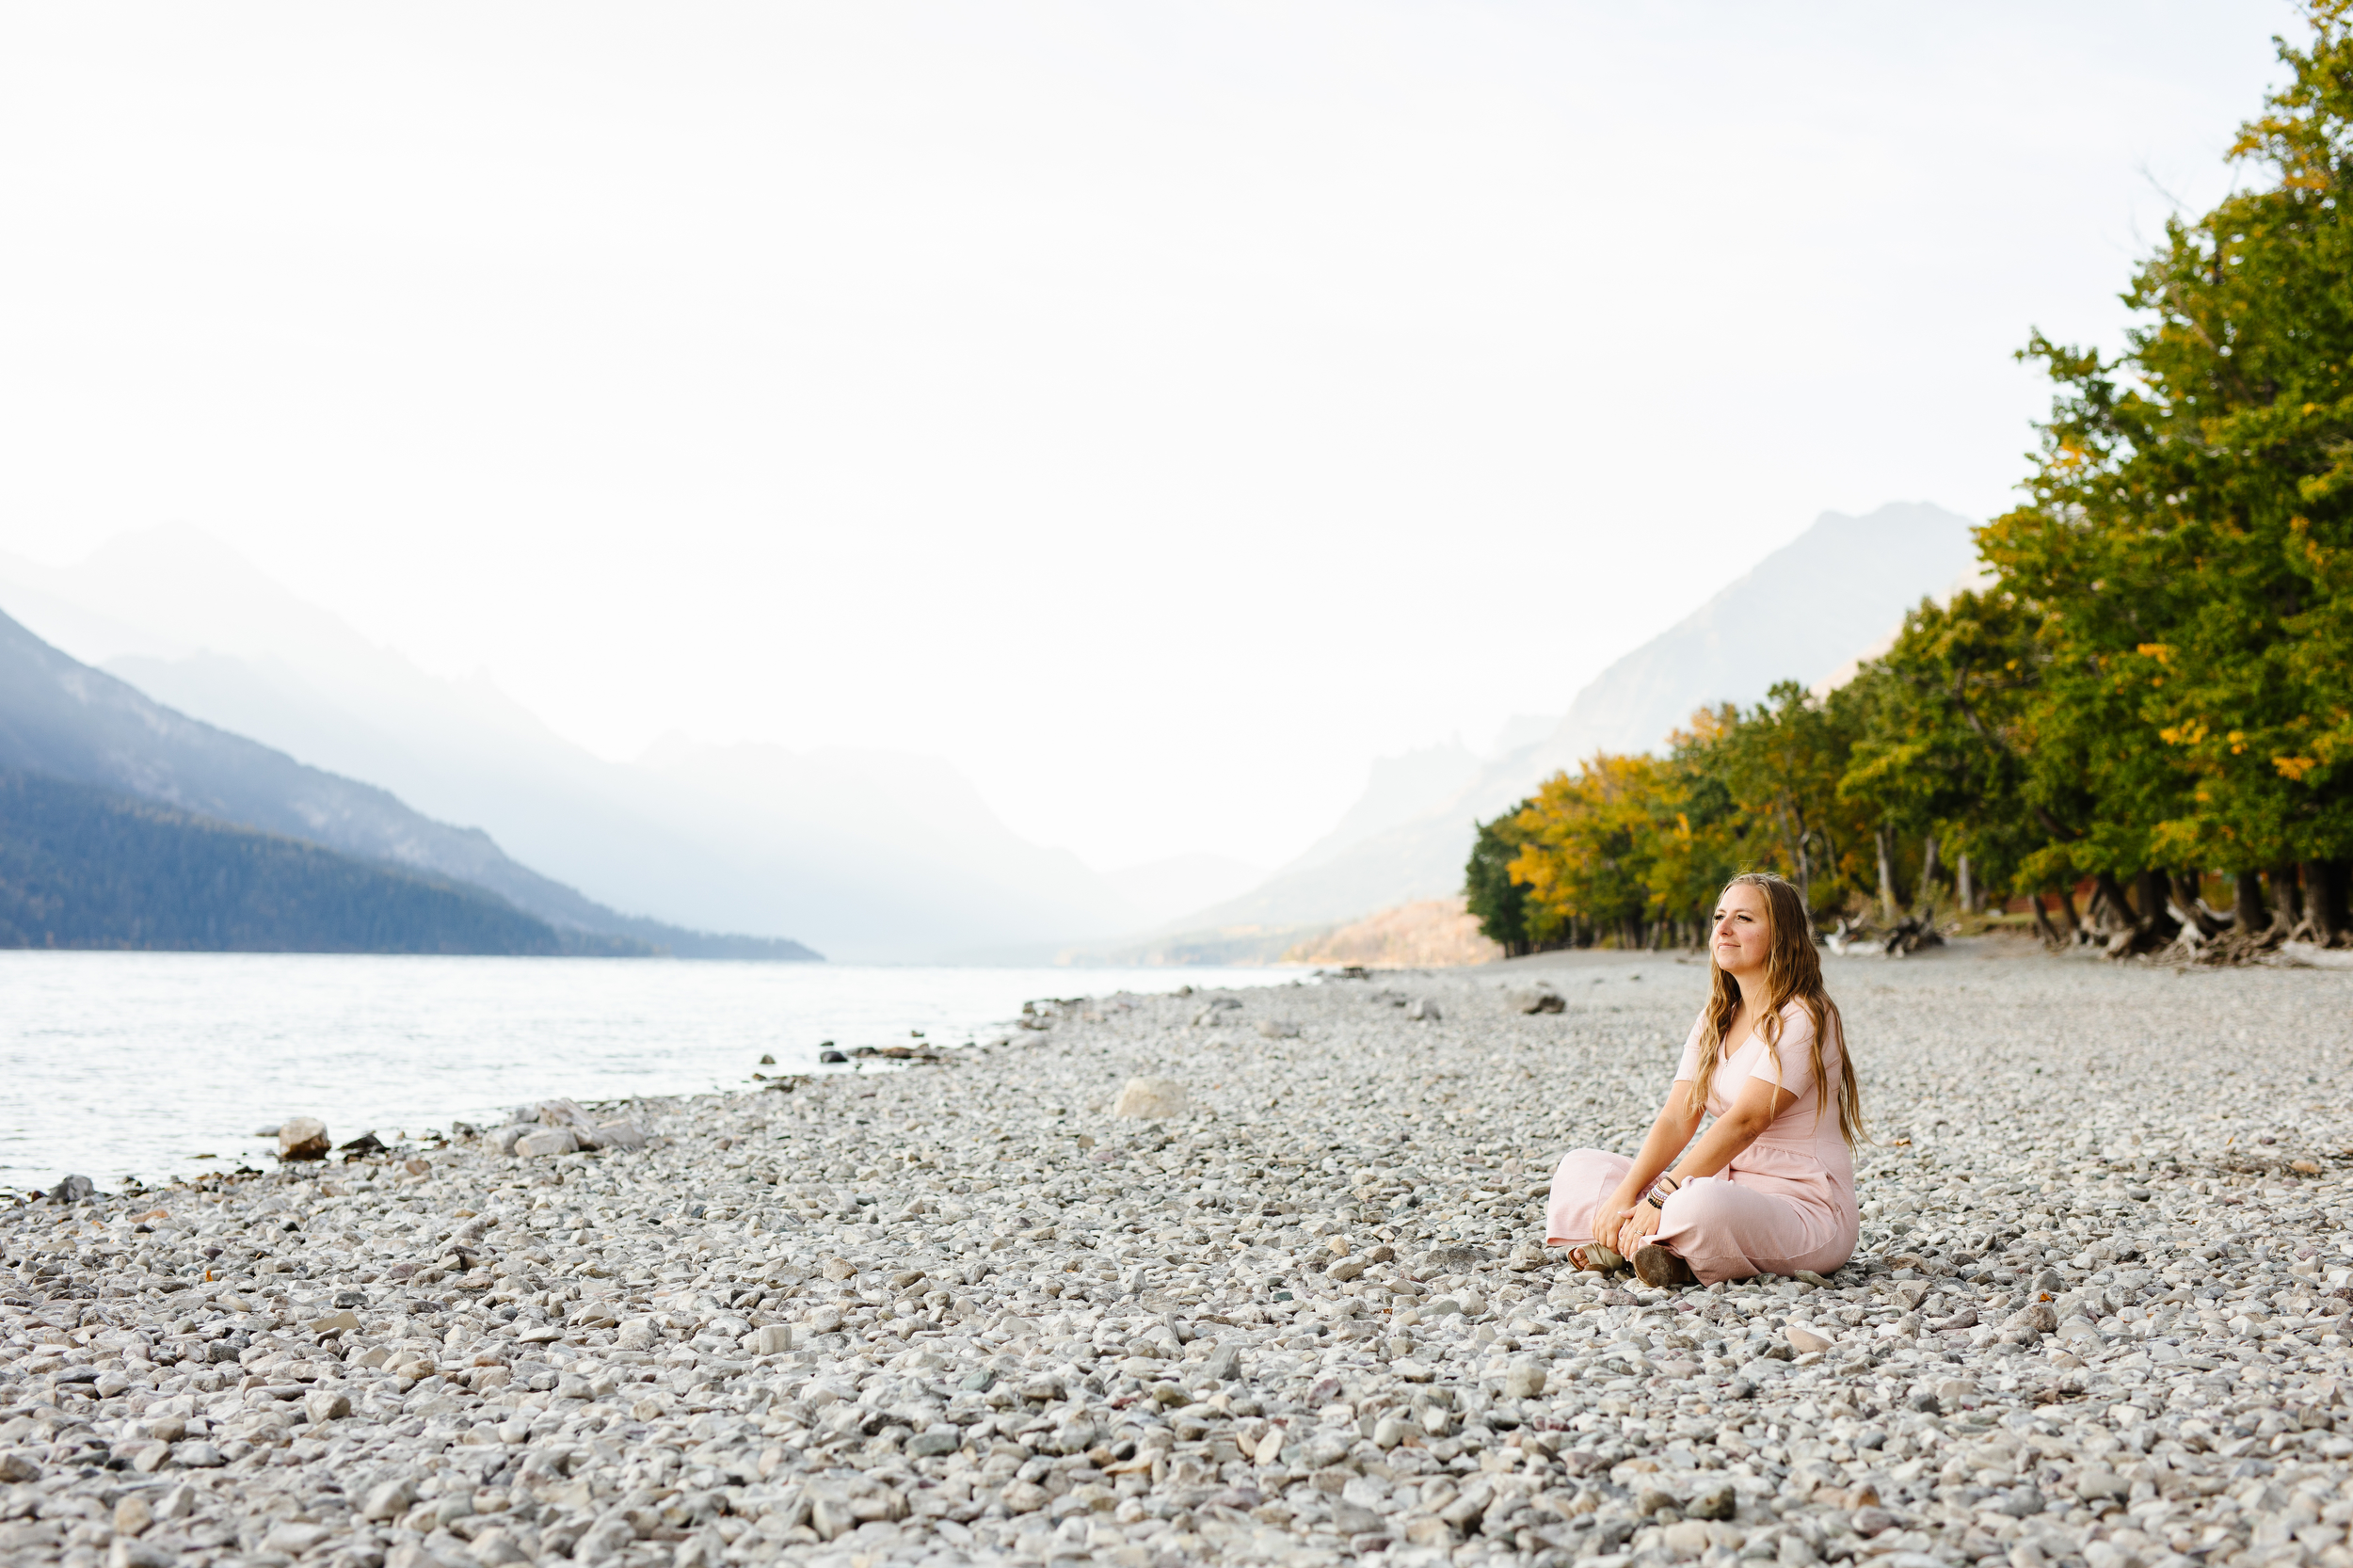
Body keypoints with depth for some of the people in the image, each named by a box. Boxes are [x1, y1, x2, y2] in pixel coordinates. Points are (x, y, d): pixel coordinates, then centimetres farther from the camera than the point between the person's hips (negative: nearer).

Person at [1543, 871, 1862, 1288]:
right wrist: (1625, 1192, -14)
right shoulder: (1716, 1019, 12)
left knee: (1702, 1206, -41)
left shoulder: (1804, 1019, -13)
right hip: (1728, 1187, 8)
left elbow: (1743, 1123, -22)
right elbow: (1676, 1119, 2)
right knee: (1578, 1167, 2)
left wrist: (1661, 1199, -26)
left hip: (1804, 1208, -8)